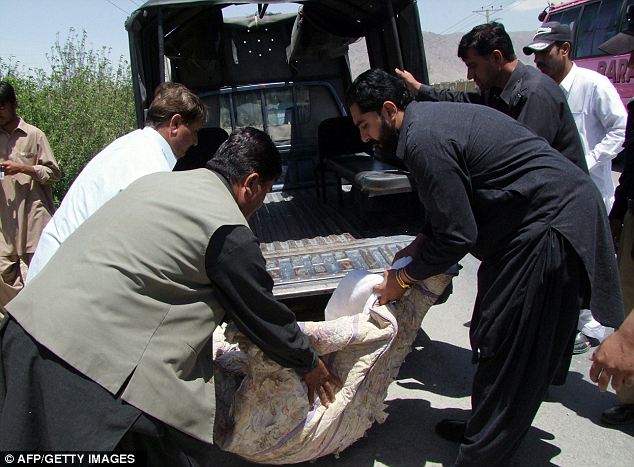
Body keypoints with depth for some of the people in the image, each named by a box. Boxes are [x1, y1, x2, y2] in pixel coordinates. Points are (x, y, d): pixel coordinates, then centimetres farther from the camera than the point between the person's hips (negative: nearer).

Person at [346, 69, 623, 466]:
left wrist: (403, 278, -7)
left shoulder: (423, 139, -21)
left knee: (508, 347, -2)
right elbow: (456, 209, 20)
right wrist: (419, 245, 14)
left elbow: (457, 236, -20)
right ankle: (485, 428, 34)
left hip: (550, 228, -10)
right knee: (497, 337, 18)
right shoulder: (432, 117, 11)